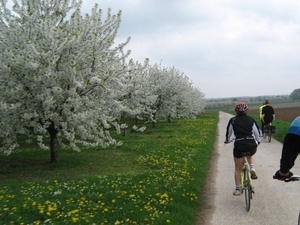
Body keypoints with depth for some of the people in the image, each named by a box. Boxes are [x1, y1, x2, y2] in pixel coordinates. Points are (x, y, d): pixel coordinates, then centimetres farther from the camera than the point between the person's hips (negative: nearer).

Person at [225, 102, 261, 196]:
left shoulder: (232, 120, 7)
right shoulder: (251, 120, 9)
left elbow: (228, 132, 19)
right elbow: (257, 133, 18)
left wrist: (227, 140, 39)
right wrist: (258, 142, 37)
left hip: (239, 145, -1)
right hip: (251, 144, 1)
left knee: (238, 168, 14)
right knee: (250, 154, 38)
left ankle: (237, 189, 16)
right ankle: (252, 168, 12)